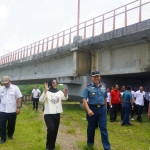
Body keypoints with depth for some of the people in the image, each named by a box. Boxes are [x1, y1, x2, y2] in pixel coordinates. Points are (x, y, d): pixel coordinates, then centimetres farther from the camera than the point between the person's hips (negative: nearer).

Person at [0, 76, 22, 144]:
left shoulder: (15, 88, -5)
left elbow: (19, 98, -6)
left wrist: (18, 108, -11)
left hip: (12, 111, -2)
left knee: (11, 124, 13)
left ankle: (10, 135, 35)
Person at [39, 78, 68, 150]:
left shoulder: (59, 92, 6)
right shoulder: (47, 92, -5)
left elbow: (65, 98, -10)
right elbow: (41, 100, -20)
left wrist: (65, 94, -33)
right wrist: (45, 91, -33)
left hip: (57, 114, 4)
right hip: (48, 114, -4)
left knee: (55, 131, 10)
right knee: (51, 129, -21)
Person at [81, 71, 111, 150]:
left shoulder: (103, 86, 6)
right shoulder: (88, 87, -7)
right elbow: (84, 99, -13)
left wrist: (105, 108, 18)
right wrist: (88, 110, -24)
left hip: (102, 109, 2)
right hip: (92, 109, -2)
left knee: (103, 128, 2)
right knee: (91, 127, 13)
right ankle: (90, 143, 34)